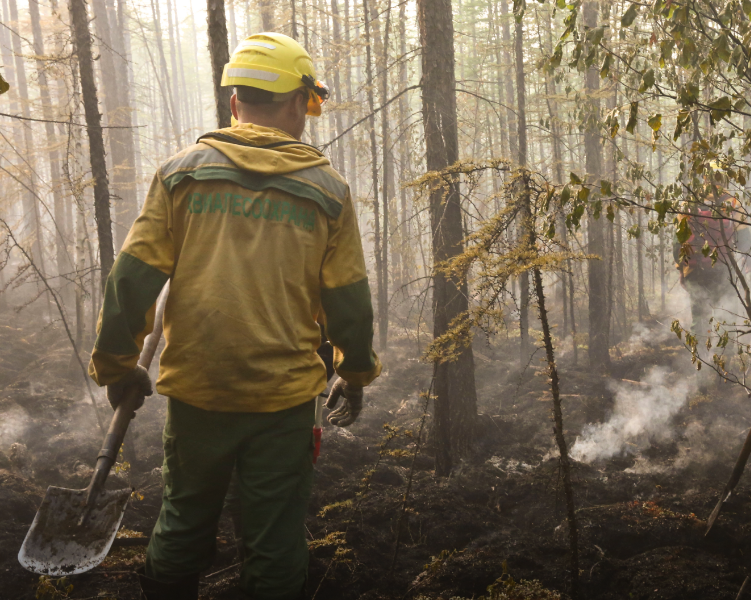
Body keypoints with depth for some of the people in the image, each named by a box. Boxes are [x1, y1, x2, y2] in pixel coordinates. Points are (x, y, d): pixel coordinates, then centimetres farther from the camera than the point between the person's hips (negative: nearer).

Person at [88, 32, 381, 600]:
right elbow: (349, 301, 2)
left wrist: (116, 363, 10)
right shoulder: (327, 188, 0)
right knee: (276, 543, 11)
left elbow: (132, 277, -2)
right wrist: (356, 374, 17)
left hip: (194, 392, 2)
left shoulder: (182, 172, 0)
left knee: (183, 528, 19)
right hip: (284, 402, -1)